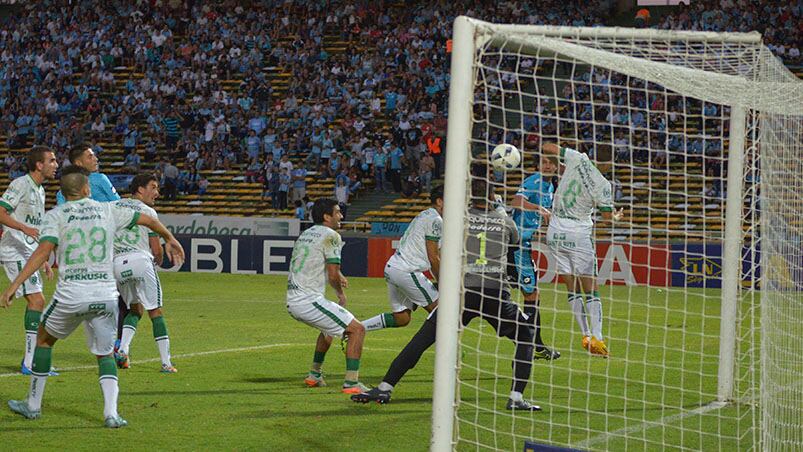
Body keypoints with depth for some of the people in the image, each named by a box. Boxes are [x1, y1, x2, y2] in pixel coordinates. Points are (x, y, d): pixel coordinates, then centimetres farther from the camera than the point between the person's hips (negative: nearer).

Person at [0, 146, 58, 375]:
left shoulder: (40, 190, 18)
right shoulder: (20, 185, -10)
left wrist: (43, 260, 24)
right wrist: (25, 228, -29)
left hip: (29, 253, 10)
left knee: (35, 302, 8)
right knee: (37, 300, -15)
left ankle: (31, 361, 14)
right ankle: (30, 362, -16)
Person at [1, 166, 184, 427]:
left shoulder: (55, 216, 2)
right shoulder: (107, 210, 11)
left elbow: (43, 251, -12)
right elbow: (149, 220, 20)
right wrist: (170, 239, 39)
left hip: (71, 295, -2)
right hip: (106, 295, 2)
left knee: (44, 338, 23)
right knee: (104, 354, 15)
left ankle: (33, 405, 27)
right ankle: (111, 413, -6)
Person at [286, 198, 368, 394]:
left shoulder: (305, 234, 18)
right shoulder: (331, 236, -8)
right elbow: (333, 276, -12)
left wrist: (337, 275, 26)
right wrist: (341, 295, 7)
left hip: (292, 302, 9)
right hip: (309, 300, -9)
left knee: (330, 326, 35)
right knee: (357, 329, -4)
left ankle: (314, 375, 37)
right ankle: (351, 383, -13)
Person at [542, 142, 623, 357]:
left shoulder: (577, 158, -7)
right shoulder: (602, 184, -13)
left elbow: (548, 147, 4)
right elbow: (607, 214, 1)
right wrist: (617, 217, 23)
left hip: (555, 231, 4)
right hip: (579, 234, -4)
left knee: (573, 289, 8)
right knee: (591, 289, 2)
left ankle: (586, 336, 7)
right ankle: (597, 338, -5)